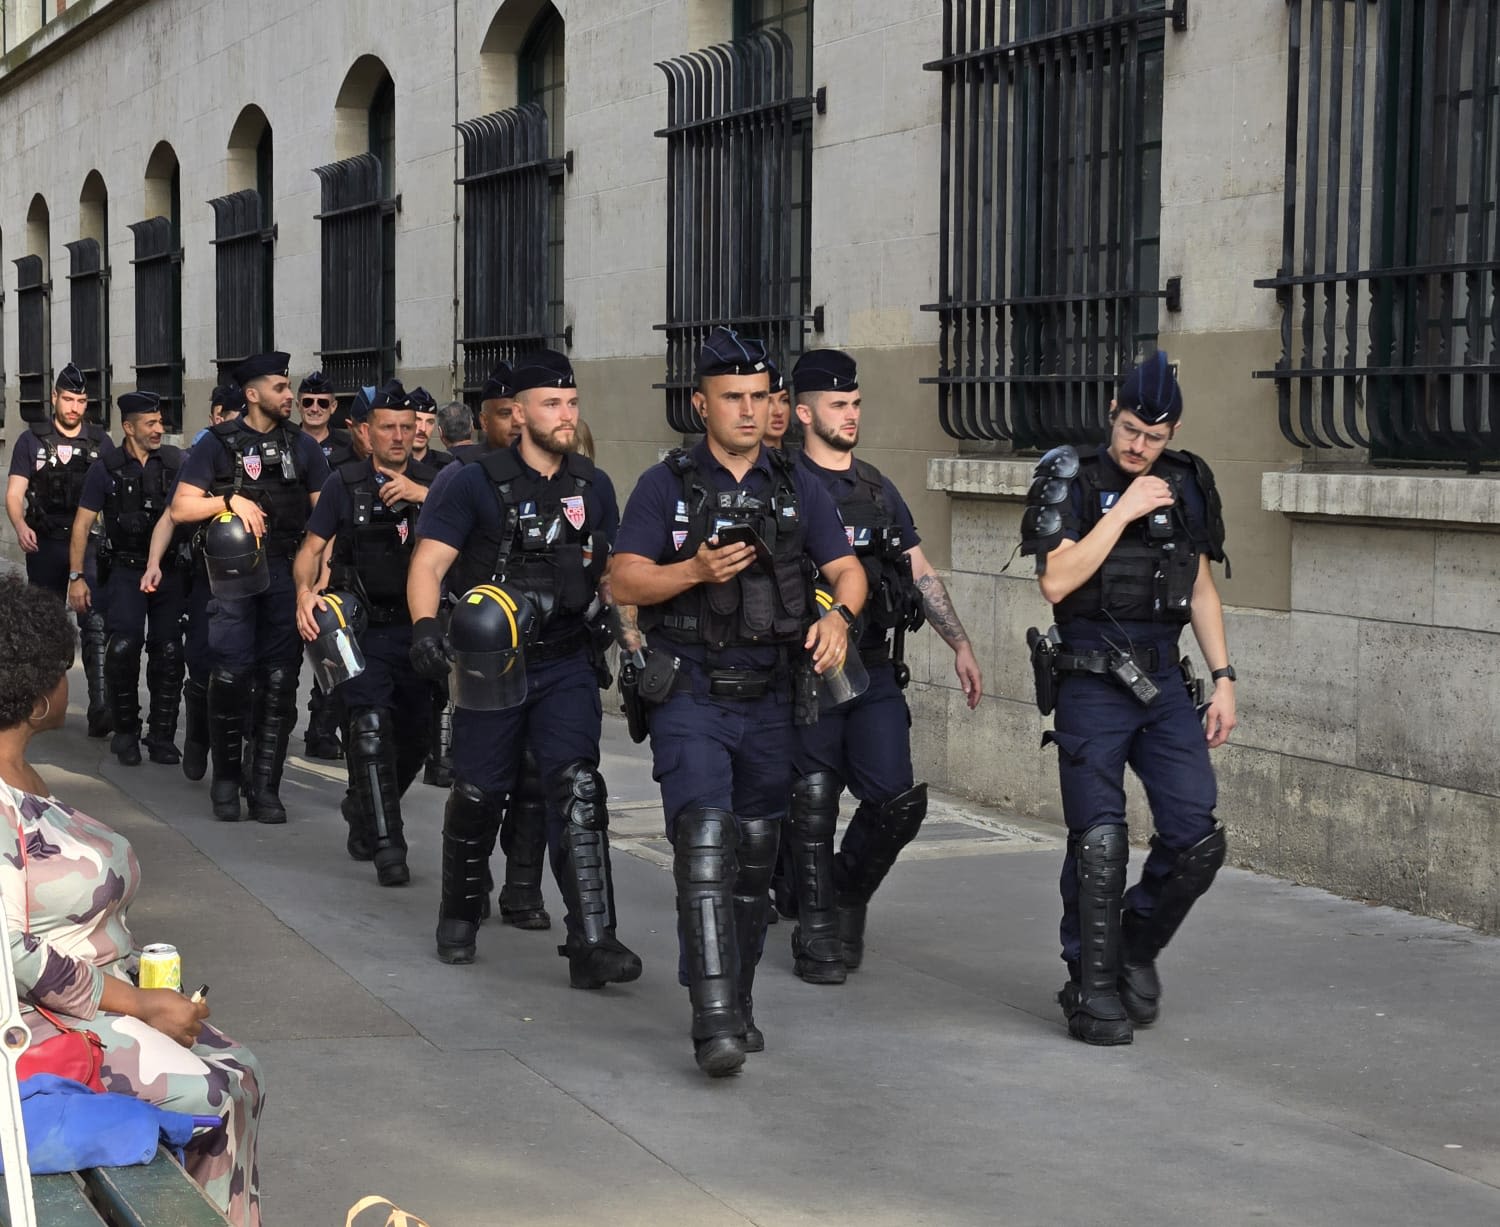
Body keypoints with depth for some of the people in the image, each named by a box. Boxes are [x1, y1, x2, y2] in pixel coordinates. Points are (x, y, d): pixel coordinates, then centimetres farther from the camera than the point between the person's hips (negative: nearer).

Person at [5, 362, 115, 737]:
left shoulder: (100, 441, 8)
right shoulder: (32, 440, 6)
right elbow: (14, 493, 1)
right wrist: (20, 526, -19)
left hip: (89, 543, -1)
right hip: (45, 546, 1)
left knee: (96, 626, -13)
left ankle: (100, 708, -19)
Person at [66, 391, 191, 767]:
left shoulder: (175, 462, 2)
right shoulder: (106, 468, 0)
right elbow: (82, 524, 4)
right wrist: (76, 577, -1)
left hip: (169, 570, 2)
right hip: (125, 570, -2)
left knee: (168, 652, -1)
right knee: (124, 645, -18)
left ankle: (162, 737, 10)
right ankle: (125, 733, -2)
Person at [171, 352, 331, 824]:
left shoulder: (302, 446, 11)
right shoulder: (219, 443, 3)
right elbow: (180, 508, 0)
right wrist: (230, 500, -13)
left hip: (287, 572, 3)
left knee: (279, 682, 0)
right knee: (230, 675, -10)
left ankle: (266, 788, 5)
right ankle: (225, 777, 8)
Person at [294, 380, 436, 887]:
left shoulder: (431, 483, 7)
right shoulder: (346, 483, 1)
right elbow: (312, 548, 3)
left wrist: (424, 496, -19)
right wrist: (305, 591, -16)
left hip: (417, 629, 3)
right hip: (363, 629, -3)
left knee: (412, 739, 11)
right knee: (371, 728, -17)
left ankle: (363, 810, 38)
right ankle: (387, 845, -14)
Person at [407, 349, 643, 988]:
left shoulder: (593, 487, 9)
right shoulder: (475, 484, -5)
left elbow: (614, 571, 18)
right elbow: (427, 566, -10)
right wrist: (426, 626, -28)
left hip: (566, 665, 2)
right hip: (489, 665, -2)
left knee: (577, 789, -14)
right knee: (478, 796, 9)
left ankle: (592, 942, -19)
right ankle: (460, 915, 35)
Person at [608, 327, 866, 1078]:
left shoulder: (797, 488, 8)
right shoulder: (667, 485, 0)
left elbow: (847, 571, 4)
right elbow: (622, 581, -5)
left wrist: (838, 616, -18)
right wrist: (696, 571, -22)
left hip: (769, 700, 4)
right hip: (691, 698, -4)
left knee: (754, 859, 11)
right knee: (705, 845, -18)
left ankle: (737, 1004, 26)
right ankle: (715, 1023, -21)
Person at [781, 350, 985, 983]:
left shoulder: (878, 488, 14)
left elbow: (920, 572, 17)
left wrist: (960, 645, 10)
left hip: (876, 670, 4)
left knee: (897, 802, -3)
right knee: (813, 806, 1)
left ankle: (849, 893, 23)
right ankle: (818, 933, 14)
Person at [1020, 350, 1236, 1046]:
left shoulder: (1185, 485, 10)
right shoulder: (1073, 482, -4)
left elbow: (1201, 590, 16)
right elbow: (1056, 581, -17)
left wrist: (1223, 679, 10)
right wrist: (1125, 511, -17)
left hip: (1162, 682, 4)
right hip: (1092, 686, -4)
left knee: (1197, 837, -3)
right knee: (1099, 843, -5)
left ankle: (1138, 946, 20)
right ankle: (1093, 989, 7)